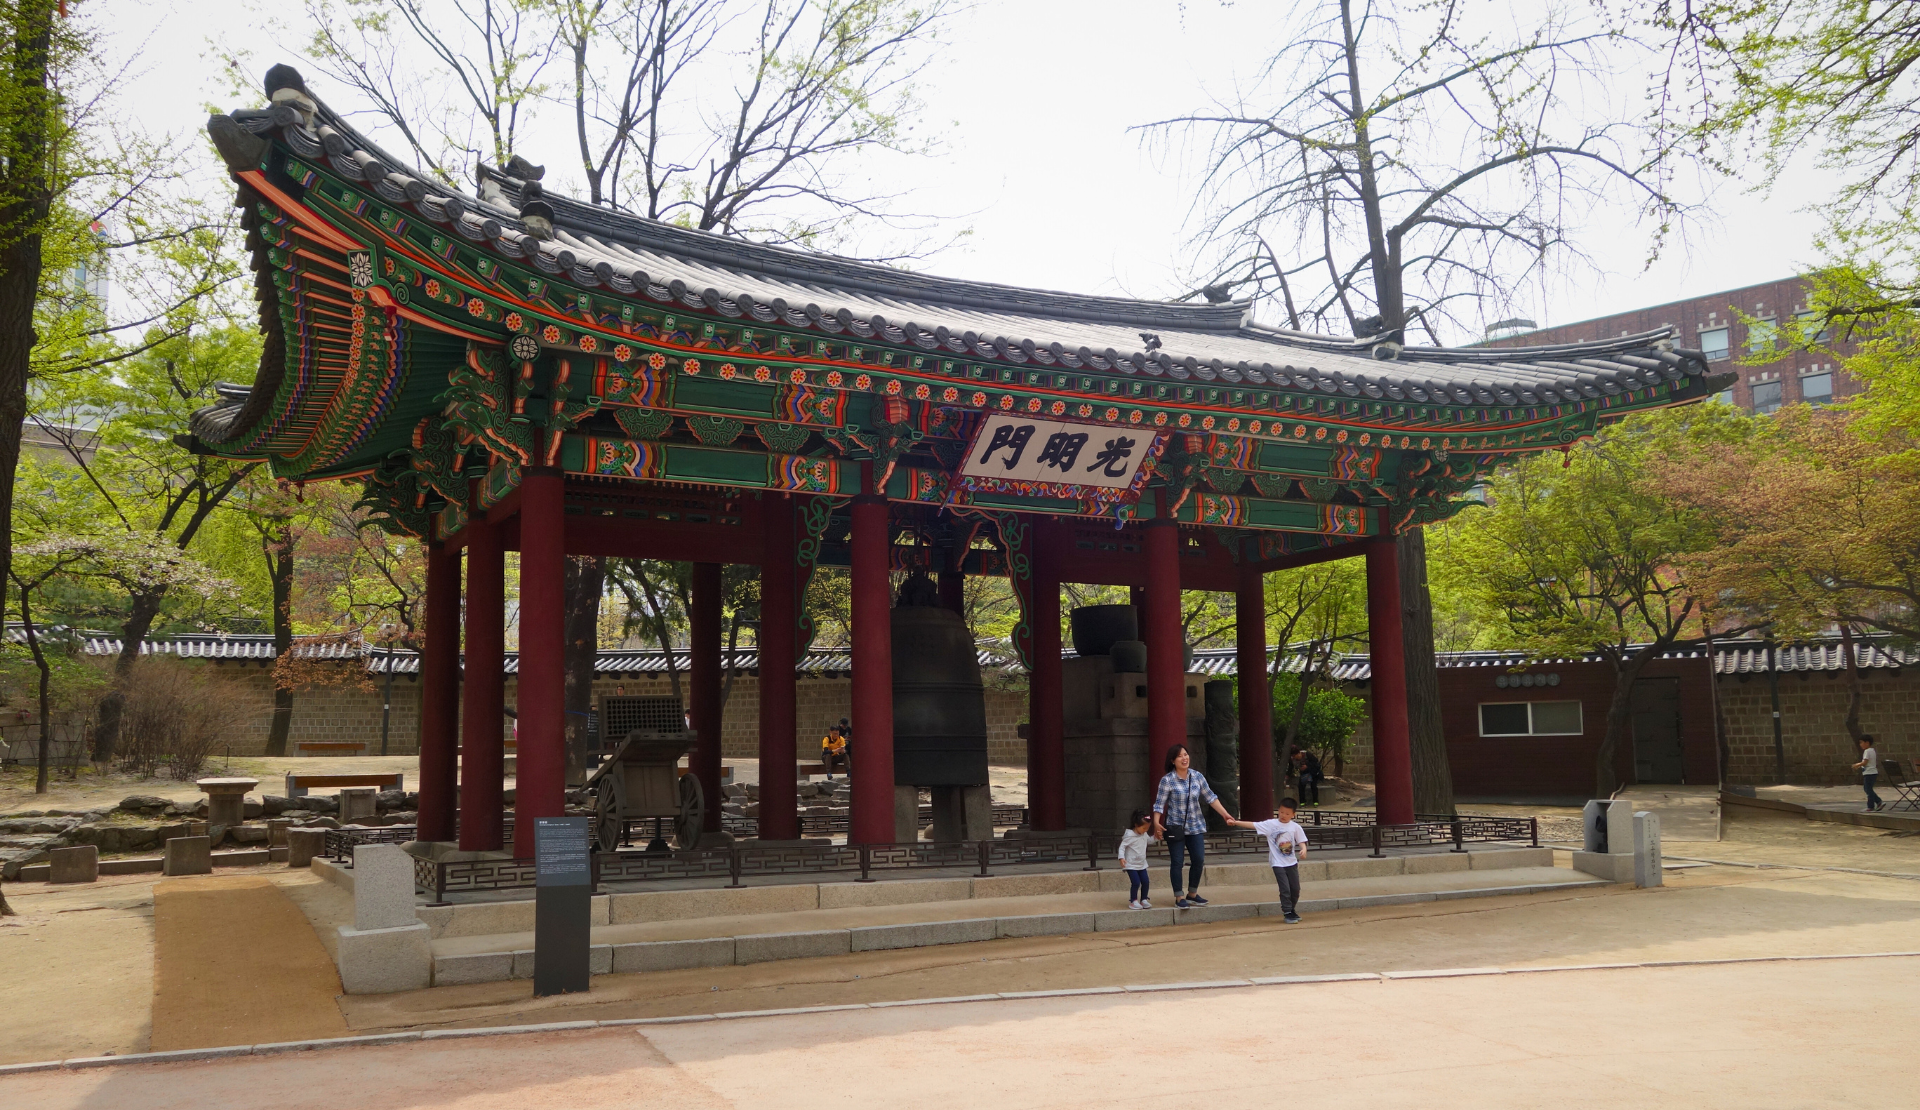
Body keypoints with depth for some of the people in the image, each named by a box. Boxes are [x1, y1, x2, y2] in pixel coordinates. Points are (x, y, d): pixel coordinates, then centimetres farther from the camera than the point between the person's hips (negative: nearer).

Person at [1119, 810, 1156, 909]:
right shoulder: (1129, 835, -19)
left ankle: (1143, 900, 18)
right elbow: (1122, 846, -18)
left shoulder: (1144, 834, 4)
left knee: (1145, 882, 3)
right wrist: (1121, 857, -30)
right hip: (1131, 865, -7)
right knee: (1136, 883, -11)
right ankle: (1133, 901, 4)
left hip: (1142, 864, 7)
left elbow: (1150, 841, 24)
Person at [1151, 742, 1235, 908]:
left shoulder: (1198, 776, 0)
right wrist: (1156, 822, -26)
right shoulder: (1167, 780, -13)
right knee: (1178, 862, 0)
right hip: (1175, 827, -4)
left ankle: (1192, 894, 22)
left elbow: (1210, 797, 5)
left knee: (1199, 860, 5)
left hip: (1196, 826, 4)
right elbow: (1159, 803, -14)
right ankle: (1179, 897, 10)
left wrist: (1225, 814, 0)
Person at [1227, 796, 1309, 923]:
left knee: (1295, 889, 11)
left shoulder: (1295, 827, -1)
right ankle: (1287, 913, 4)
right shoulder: (1271, 824, -7)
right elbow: (1253, 825, -11)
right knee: (1285, 889, -7)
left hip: (1292, 862, 3)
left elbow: (1301, 841, 2)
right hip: (1278, 864, -3)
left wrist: (1303, 850, -21)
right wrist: (1235, 822, -18)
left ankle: (1292, 910, 31)